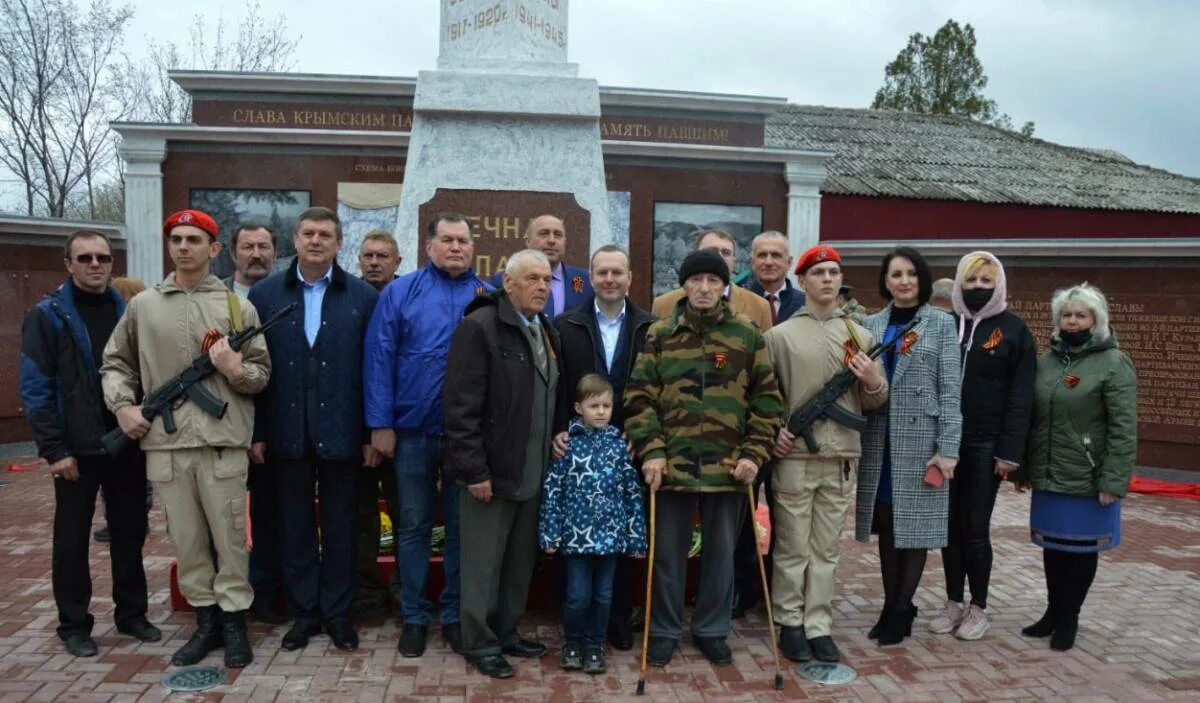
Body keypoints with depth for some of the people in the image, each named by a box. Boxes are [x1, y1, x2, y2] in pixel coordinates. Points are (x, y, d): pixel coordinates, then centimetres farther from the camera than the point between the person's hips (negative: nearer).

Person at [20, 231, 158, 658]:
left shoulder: (128, 312, 9)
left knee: (130, 533, 11)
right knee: (72, 539, 7)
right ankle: (74, 624, 20)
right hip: (77, 448, -3)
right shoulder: (47, 316, -3)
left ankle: (131, 614, 24)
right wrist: (53, 448, -13)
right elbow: (35, 388, -8)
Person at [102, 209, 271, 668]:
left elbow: (262, 374, 6)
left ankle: (233, 620, 18)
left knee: (229, 537, 4)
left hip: (223, 442, -2)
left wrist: (236, 370, -14)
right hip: (164, 443, 2)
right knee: (185, 539, 11)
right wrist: (122, 405, 2)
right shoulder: (142, 306, 9)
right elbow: (115, 363, 18)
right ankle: (205, 620, 25)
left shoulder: (237, 307, 5)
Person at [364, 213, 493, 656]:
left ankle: (455, 615, 24)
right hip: (413, 431, 0)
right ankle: (413, 616, 24)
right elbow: (379, 358, -2)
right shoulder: (400, 292, 2)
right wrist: (381, 424, -8)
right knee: (413, 526, 10)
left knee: (462, 527, 10)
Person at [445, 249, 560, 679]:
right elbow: (461, 406, -17)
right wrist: (474, 470, -18)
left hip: (533, 472, 7)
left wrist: (556, 443, 9)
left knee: (521, 561, 15)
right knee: (484, 562, 5)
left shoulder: (549, 333, 13)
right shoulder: (479, 327, -12)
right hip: (492, 470, -7)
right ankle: (480, 644, 20)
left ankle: (506, 633, 31)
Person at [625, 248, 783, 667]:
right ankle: (664, 631, 27)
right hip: (672, 464, 0)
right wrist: (651, 451, -10)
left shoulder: (748, 334, 3)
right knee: (668, 552, 10)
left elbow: (767, 399, 3)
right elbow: (639, 398, 0)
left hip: (729, 465, 1)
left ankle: (711, 630, 30)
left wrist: (754, 454, -5)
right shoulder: (660, 334, 3)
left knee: (721, 553, 13)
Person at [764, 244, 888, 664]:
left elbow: (873, 404, 13)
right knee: (792, 548, 4)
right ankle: (790, 624, 18)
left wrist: (875, 384, -7)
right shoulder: (779, 335, 0)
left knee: (826, 549, 9)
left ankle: (819, 626, 19)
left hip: (842, 457, 3)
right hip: (794, 457, -3)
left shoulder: (860, 336, 10)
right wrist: (772, 430, -10)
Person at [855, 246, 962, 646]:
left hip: (920, 438, -3)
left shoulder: (941, 324, 1)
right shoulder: (871, 325, 9)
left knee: (915, 524, 3)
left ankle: (901, 609, 13)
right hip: (879, 439, 3)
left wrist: (947, 448, -11)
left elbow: (949, 389, -4)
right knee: (885, 524, 7)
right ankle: (892, 606, 19)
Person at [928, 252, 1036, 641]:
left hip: (986, 445, -3)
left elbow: (1020, 397, -6)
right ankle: (953, 602, 23)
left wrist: (1010, 451, -12)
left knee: (975, 527, 2)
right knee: (950, 525, 9)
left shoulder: (1014, 329, -2)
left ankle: (978, 607, 18)